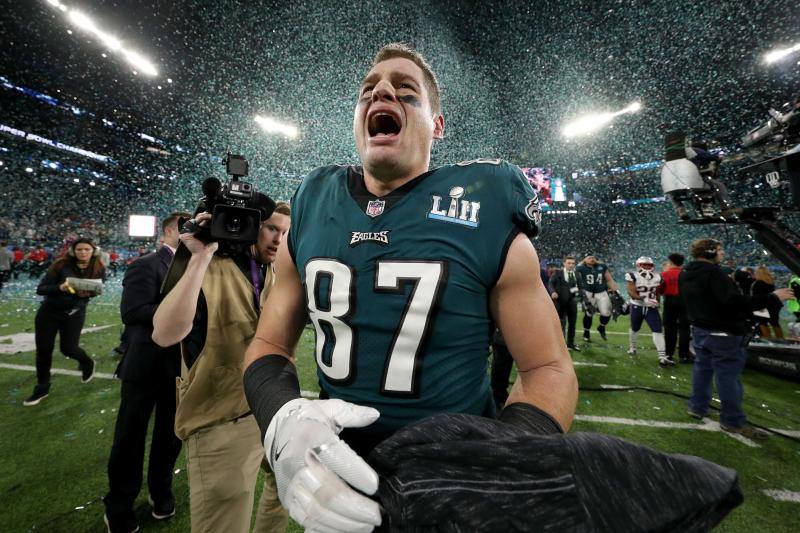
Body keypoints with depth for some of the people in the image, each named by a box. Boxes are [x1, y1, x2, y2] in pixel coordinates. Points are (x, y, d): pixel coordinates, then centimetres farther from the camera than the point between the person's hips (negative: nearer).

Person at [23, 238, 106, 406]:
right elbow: (40, 289, -14)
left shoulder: (98, 270, -11)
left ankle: (87, 364, 35)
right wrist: (60, 287, -33)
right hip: (48, 311, 1)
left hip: (74, 313, -1)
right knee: (43, 349, 7)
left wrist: (87, 292, -21)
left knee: (68, 348, -1)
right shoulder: (61, 265, -14)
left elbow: (97, 290, 2)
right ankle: (42, 388, 27)